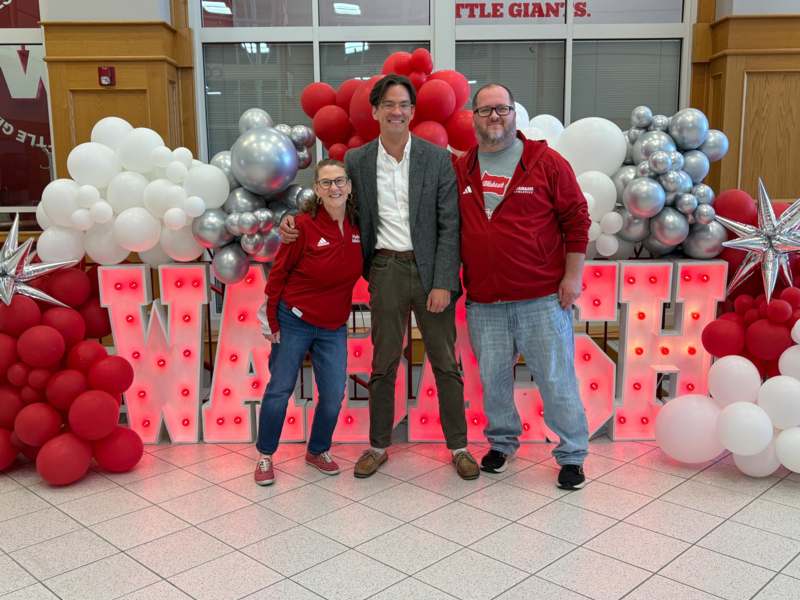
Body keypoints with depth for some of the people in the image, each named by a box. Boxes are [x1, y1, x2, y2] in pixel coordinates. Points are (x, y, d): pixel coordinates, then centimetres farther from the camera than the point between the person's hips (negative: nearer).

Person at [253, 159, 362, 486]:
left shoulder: (358, 226, -3)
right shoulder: (304, 225, -15)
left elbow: (359, 269, 11)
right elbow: (279, 273, -9)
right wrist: (271, 320, -6)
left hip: (334, 327, 4)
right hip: (294, 321, -4)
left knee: (334, 395, 4)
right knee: (280, 389, 5)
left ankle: (318, 451, 28)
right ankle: (265, 456, 24)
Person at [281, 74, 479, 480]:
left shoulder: (437, 158, -2)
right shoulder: (357, 161, 2)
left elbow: (450, 225, -5)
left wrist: (443, 282, -12)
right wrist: (295, 223, -7)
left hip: (430, 269, -1)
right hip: (386, 270, 1)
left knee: (445, 362, 8)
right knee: (383, 363, 10)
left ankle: (459, 446, 22)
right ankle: (378, 445, 25)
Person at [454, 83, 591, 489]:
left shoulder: (547, 163, -2)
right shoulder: (461, 170, 7)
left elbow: (576, 220, -1)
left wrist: (573, 275, -5)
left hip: (542, 298, -3)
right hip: (483, 302, 3)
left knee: (556, 379, 3)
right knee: (493, 379, 12)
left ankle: (572, 454, 18)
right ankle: (502, 442, 33)